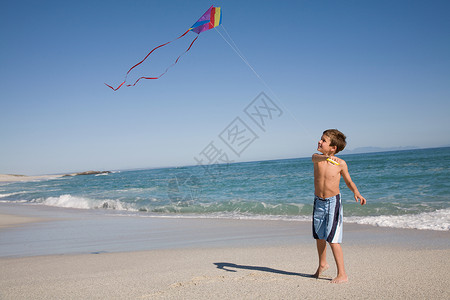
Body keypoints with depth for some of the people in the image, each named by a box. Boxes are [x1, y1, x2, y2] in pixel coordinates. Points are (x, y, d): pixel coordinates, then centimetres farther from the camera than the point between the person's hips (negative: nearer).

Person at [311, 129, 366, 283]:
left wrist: (356, 193, -16)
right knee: (319, 236, 17)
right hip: (318, 201, 4)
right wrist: (326, 157, -56)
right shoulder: (316, 157, -6)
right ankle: (322, 264, 41)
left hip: (333, 202, -4)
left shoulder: (340, 163, -10)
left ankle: (342, 274, 2)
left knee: (332, 239, -8)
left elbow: (349, 182, 3)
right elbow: (317, 158, -33)